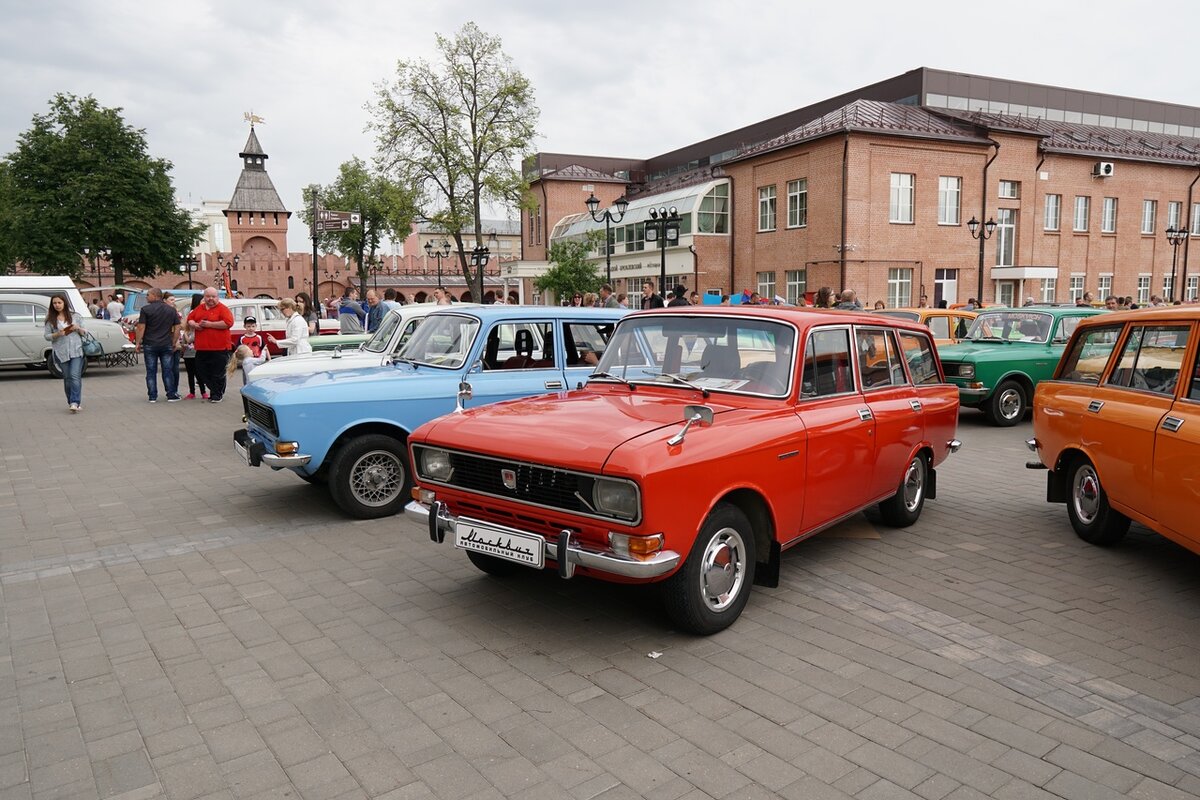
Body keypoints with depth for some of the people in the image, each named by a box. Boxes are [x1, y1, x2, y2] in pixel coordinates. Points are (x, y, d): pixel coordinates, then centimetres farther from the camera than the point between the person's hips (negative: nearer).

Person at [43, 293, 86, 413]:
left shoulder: (74, 315, 7)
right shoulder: (51, 319, 6)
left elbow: (84, 332, 12)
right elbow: (46, 336, 4)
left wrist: (78, 328, -9)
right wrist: (57, 334, -14)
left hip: (76, 350, -1)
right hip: (61, 352, 1)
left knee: (75, 376, -12)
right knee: (67, 378, 5)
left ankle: (75, 403, -15)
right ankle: (72, 402, 14)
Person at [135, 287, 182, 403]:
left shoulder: (146, 309, -5)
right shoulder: (172, 310, 6)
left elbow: (141, 328, -7)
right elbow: (177, 328, 6)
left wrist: (138, 343, 0)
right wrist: (174, 342, 12)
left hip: (150, 345, -2)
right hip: (167, 345, 2)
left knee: (151, 371, 5)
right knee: (168, 371, 6)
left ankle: (152, 397, 7)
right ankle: (171, 395, 6)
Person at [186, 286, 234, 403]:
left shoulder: (223, 309, -4)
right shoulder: (199, 309, 15)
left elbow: (228, 323, -17)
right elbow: (189, 320, 22)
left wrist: (209, 324, -16)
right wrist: (194, 325, -3)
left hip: (219, 348, -6)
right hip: (202, 348, 6)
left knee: (218, 373, 0)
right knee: (204, 372, 12)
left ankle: (218, 394, 13)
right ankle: (213, 391, 25)